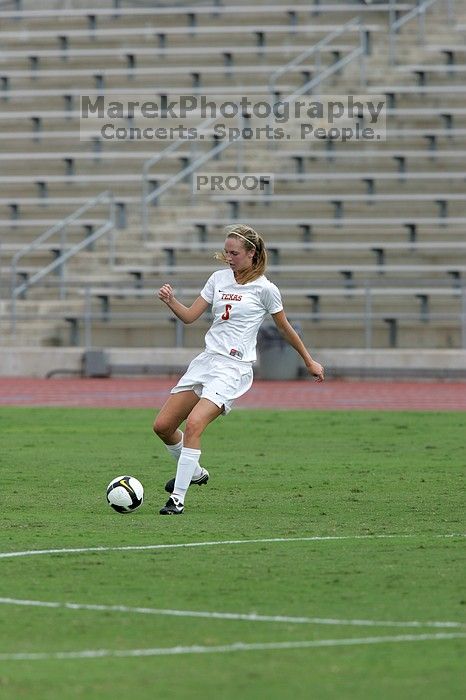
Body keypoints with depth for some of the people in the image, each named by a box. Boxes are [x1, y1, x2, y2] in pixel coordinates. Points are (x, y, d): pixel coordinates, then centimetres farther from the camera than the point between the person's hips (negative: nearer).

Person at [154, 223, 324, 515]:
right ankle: (194, 472, 31)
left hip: (234, 368, -7)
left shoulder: (264, 289, -5)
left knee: (193, 424, -25)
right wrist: (171, 301, -9)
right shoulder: (219, 278, 10)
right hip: (207, 360, 7)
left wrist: (310, 362, 16)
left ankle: (178, 499, -19)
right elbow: (190, 316, 11)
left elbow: (285, 327, 7)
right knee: (163, 425, 5)